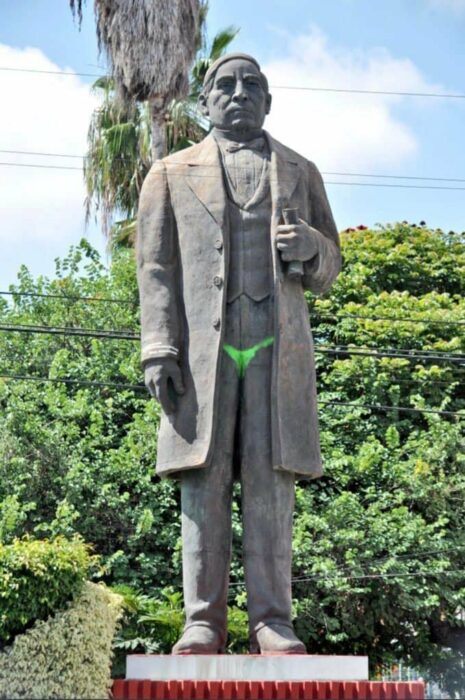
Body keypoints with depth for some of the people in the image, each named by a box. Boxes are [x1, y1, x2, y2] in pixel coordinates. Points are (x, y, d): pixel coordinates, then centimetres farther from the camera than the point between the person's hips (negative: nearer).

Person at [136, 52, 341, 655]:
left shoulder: (300, 173, 22)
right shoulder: (172, 174, 19)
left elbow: (329, 268, 20)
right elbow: (156, 267, 9)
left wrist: (310, 248, -5)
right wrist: (159, 349, -4)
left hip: (278, 349, 1)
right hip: (202, 346, 0)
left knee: (270, 481, -5)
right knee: (204, 481, -4)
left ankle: (271, 621, -3)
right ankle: (203, 621, -1)